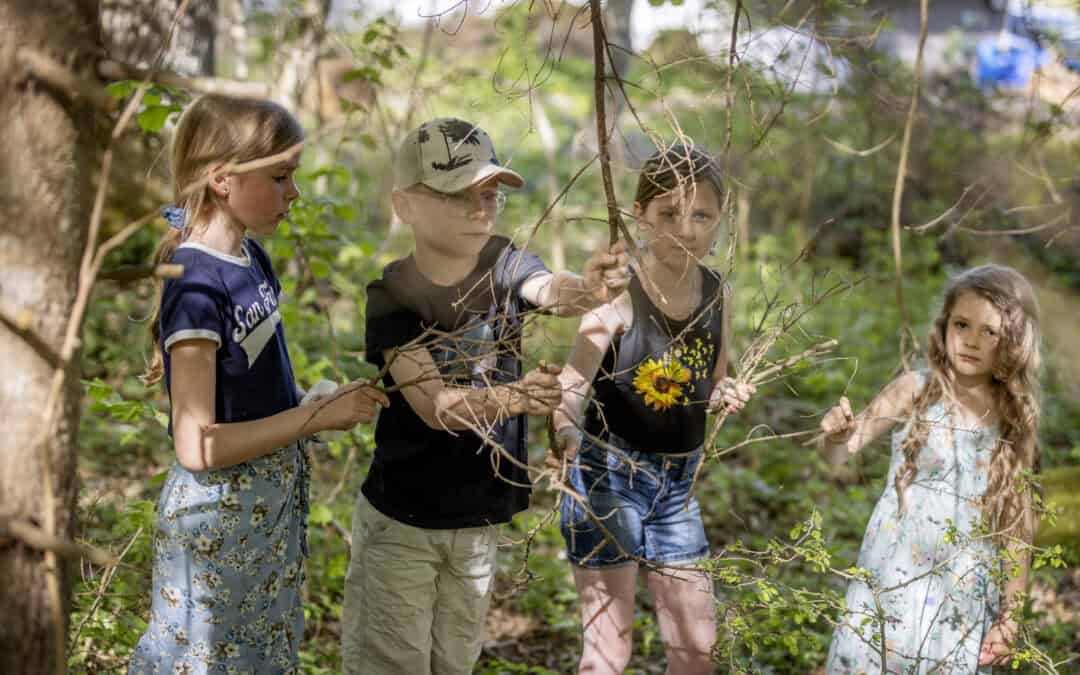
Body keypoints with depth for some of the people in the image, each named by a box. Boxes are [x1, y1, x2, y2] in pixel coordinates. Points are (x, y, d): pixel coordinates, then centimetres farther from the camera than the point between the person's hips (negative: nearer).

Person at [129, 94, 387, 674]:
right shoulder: (197, 287, -23)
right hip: (218, 517, -8)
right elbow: (197, 447, -24)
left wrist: (322, 404, 2)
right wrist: (318, 416, -21)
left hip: (272, 504, 8)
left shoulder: (250, 256, 2)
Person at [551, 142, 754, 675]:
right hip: (609, 476, -5)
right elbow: (569, 387, -30)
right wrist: (563, 429, -51)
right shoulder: (618, 299, -19)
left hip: (677, 482, 6)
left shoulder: (718, 295, -1)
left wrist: (729, 394, -10)